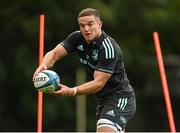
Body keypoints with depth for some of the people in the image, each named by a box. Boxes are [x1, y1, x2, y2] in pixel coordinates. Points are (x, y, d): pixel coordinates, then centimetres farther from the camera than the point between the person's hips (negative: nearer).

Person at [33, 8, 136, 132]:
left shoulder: (109, 48, -25)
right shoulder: (77, 38, -5)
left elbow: (99, 83, -29)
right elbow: (55, 53, -10)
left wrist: (72, 91, -42)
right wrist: (43, 65, -33)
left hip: (120, 98, -8)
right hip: (103, 98, 8)